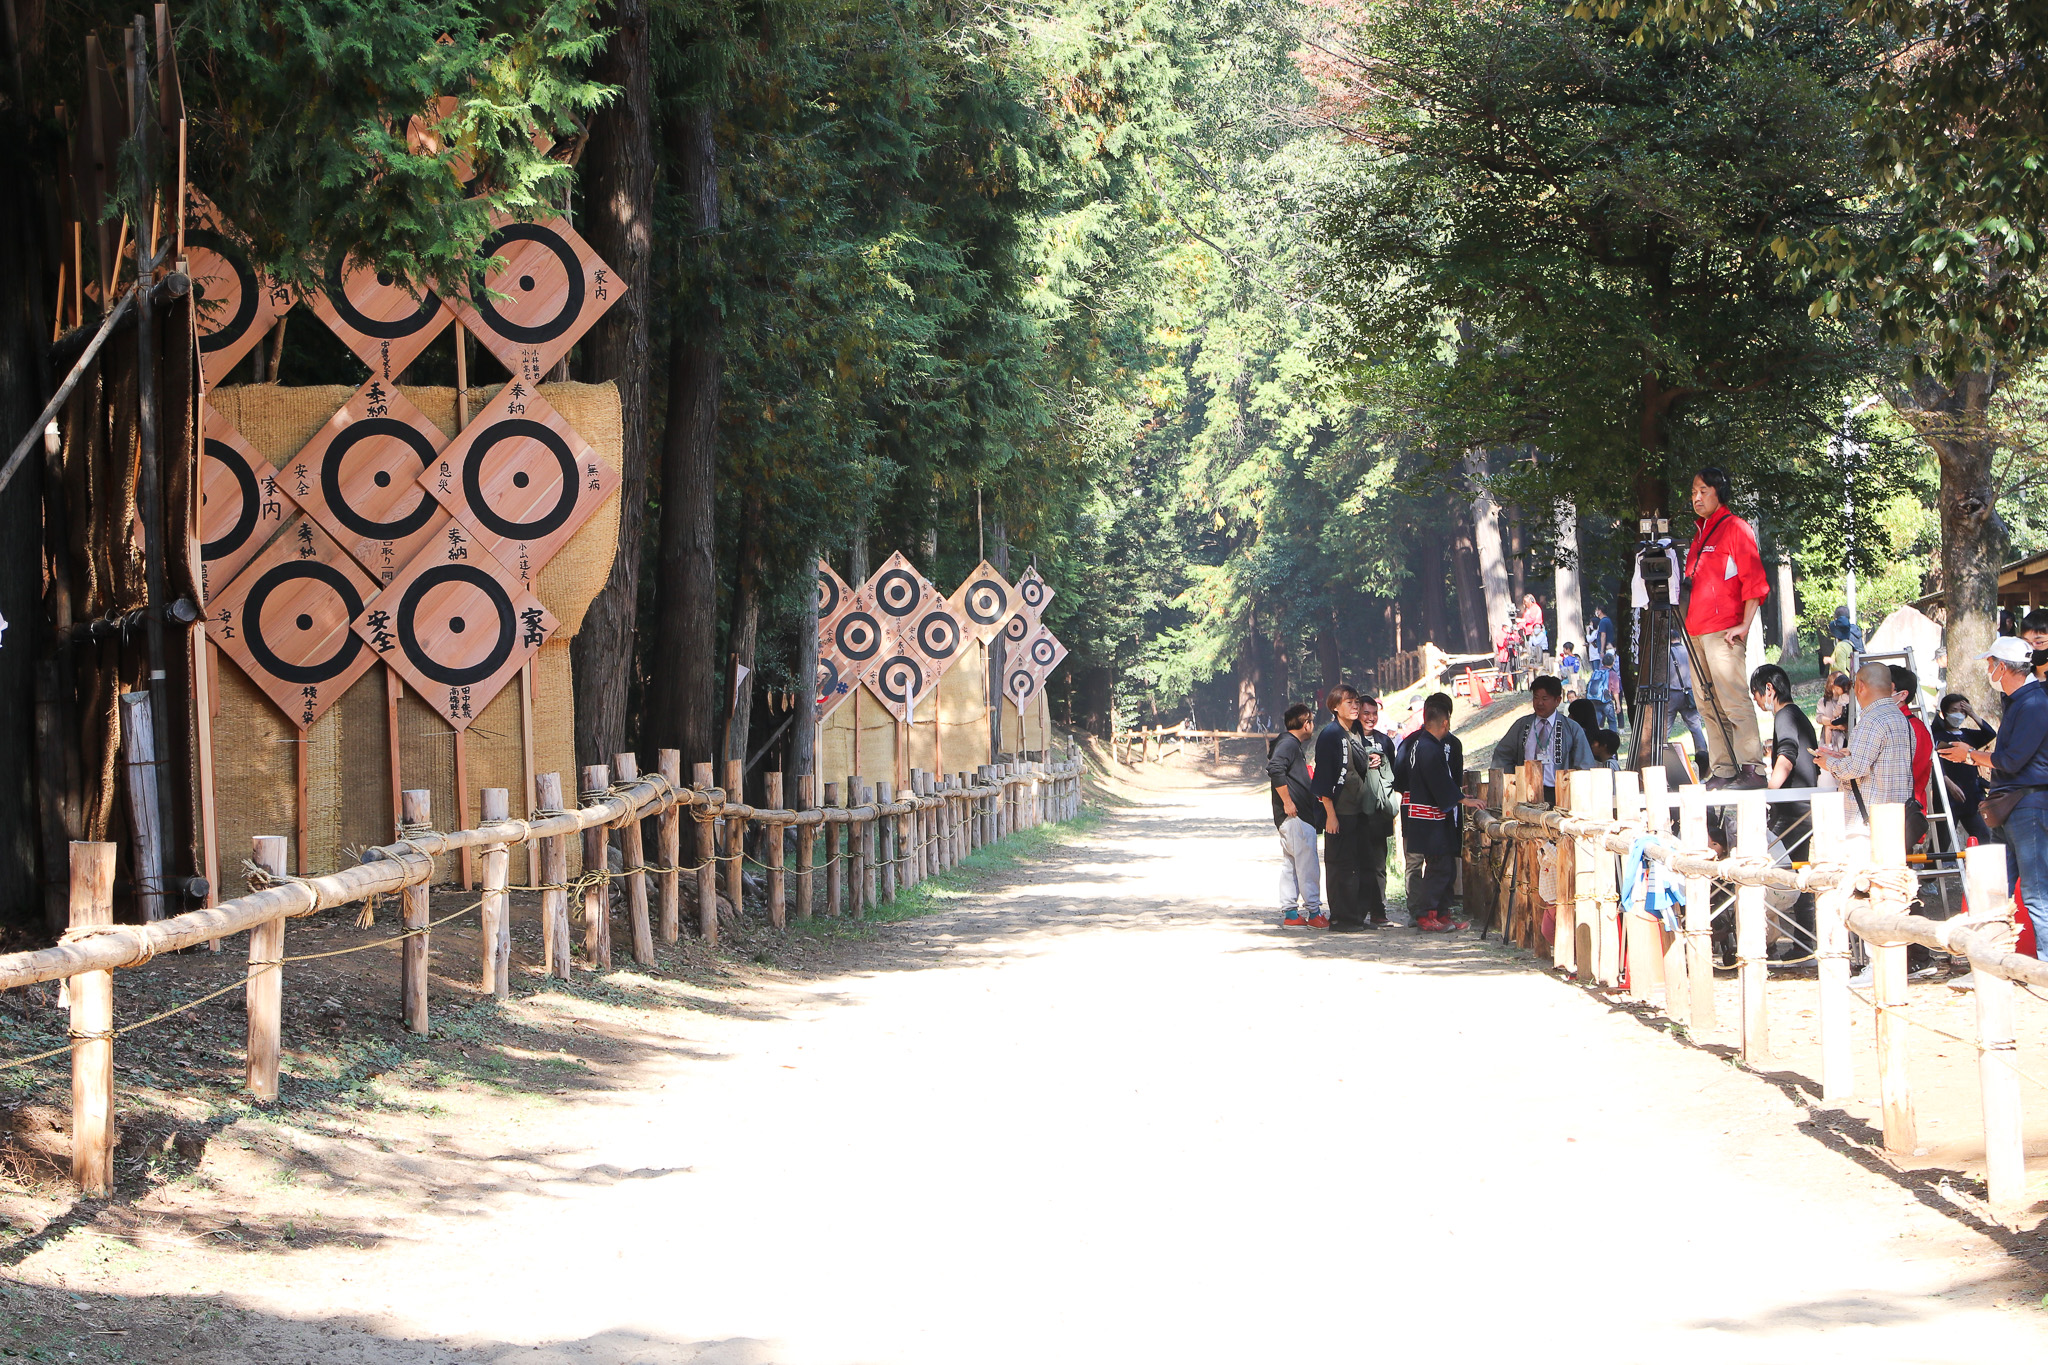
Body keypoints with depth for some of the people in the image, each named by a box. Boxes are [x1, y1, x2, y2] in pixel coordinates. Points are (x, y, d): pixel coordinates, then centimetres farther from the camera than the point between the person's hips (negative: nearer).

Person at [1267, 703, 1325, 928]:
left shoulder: (1294, 745, 19)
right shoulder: (1289, 744, -13)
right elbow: (1275, 770, -26)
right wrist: (1287, 802, -23)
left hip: (1291, 816, 11)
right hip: (1296, 816, -11)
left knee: (1290, 864, 10)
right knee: (1307, 863, -9)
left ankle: (1289, 912, 12)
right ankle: (1313, 913, -8)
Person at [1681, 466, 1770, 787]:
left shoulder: (1735, 528, -4)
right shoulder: (1700, 533, 21)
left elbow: (1754, 580, -9)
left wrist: (1745, 625, -15)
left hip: (1723, 632, -9)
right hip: (1696, 633, 9)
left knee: (1734, 701, -12)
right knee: (1708, 706, 6)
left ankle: (1752, 769, -13)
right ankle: (1724, 770, 7)